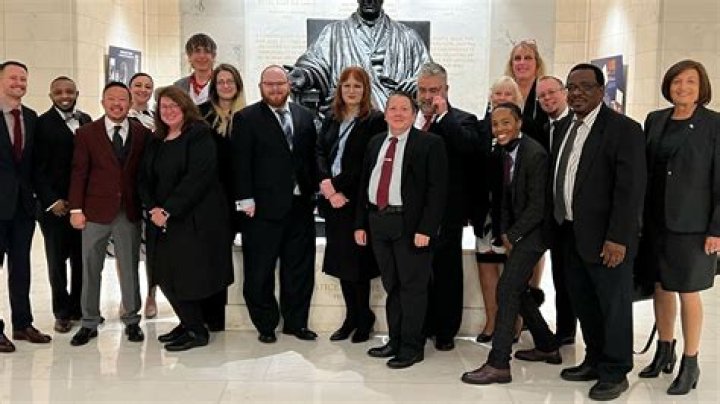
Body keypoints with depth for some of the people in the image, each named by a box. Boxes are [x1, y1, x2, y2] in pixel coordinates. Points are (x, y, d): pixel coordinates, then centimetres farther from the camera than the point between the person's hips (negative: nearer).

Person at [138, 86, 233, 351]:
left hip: (193, 219, -7)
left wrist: (169, 210, -18)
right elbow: (144, 178, 13)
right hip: (162, 220, 7)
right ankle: (188, 323, 24)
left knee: (189, 275, -7)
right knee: (166, 276, 7)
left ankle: (196, 331, 8)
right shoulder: (156, 142, 16)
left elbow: (198, 177, -17)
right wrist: (153, 208, -6)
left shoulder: (199, 136, -7)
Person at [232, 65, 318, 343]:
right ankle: (266, 325, 17)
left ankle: (296, 321, 23)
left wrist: (313, 190, 7)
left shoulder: (305, 117, 11)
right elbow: (241, 162, -6)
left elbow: (312, 157, 13)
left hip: (300, 205, 4)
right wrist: (246, 199, -12)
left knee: (300, 267, 11)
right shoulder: (246, 119, -2)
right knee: (260, 270, 3)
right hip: (264, 206, -4)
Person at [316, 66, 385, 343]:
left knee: (356, 257, -1)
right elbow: (320, 151, 8)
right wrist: (326, 181, -9)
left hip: (357, 199, -6)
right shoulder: (332, 119, 13)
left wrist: (341, 187, -14)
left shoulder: (375, 121, -7)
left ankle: (363, 316, 16)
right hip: (333, 198, 6)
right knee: (340, 257, 10)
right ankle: (352, 317, 22)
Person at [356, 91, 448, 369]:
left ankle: (412, 347, 10)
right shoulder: (375, 143, 14)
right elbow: (365, 185, 16)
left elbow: (437, 190, -10)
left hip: (410, 225, -6)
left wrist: (426, 229, -17)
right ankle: (395, 341, 24)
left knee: (413, 287, 1)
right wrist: (361, 223, 10)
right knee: (391, 286, 14)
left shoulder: (430, 144, -5)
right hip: (378, 222, 6)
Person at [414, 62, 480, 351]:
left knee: (446, 272, 6)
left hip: (446, 211, -4)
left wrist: (443, 115, -20)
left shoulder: (461, 121, -3)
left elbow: (470, 146, -24)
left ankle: (445, 331, 19)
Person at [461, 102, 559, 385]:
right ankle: (547, 347, 31)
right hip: (514, 231, 9)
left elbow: (538, 205, -20)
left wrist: (512, 235, -14)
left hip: (531, 232, -9)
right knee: (517, 290, 15)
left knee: (506, 289, -13)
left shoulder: (534, 154, -20)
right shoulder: (505, 152, 4)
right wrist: (505, 233, 1)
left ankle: (498, 364, -9)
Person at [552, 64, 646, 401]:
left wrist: (618, 238, -20)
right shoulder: (564, 128, 12)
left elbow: (631, 188, -16)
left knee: (613, 305, 4)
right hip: (570, 235, 7)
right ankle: (594, 361, 31)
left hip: (605, 238, -7)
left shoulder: (623, 129, -11)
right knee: (584, 304, 16)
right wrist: (558, 227, 8)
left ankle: (615, 373, 18)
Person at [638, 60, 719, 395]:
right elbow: (644, 169, 9)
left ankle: (690, 364, 16)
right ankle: (664, 352, 28)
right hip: (655, 220, 5)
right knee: (661, 287, 12)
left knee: (688, 292, 3)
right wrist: (639, 215, 5)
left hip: (692, 224, -4)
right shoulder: (655, 120, 7)